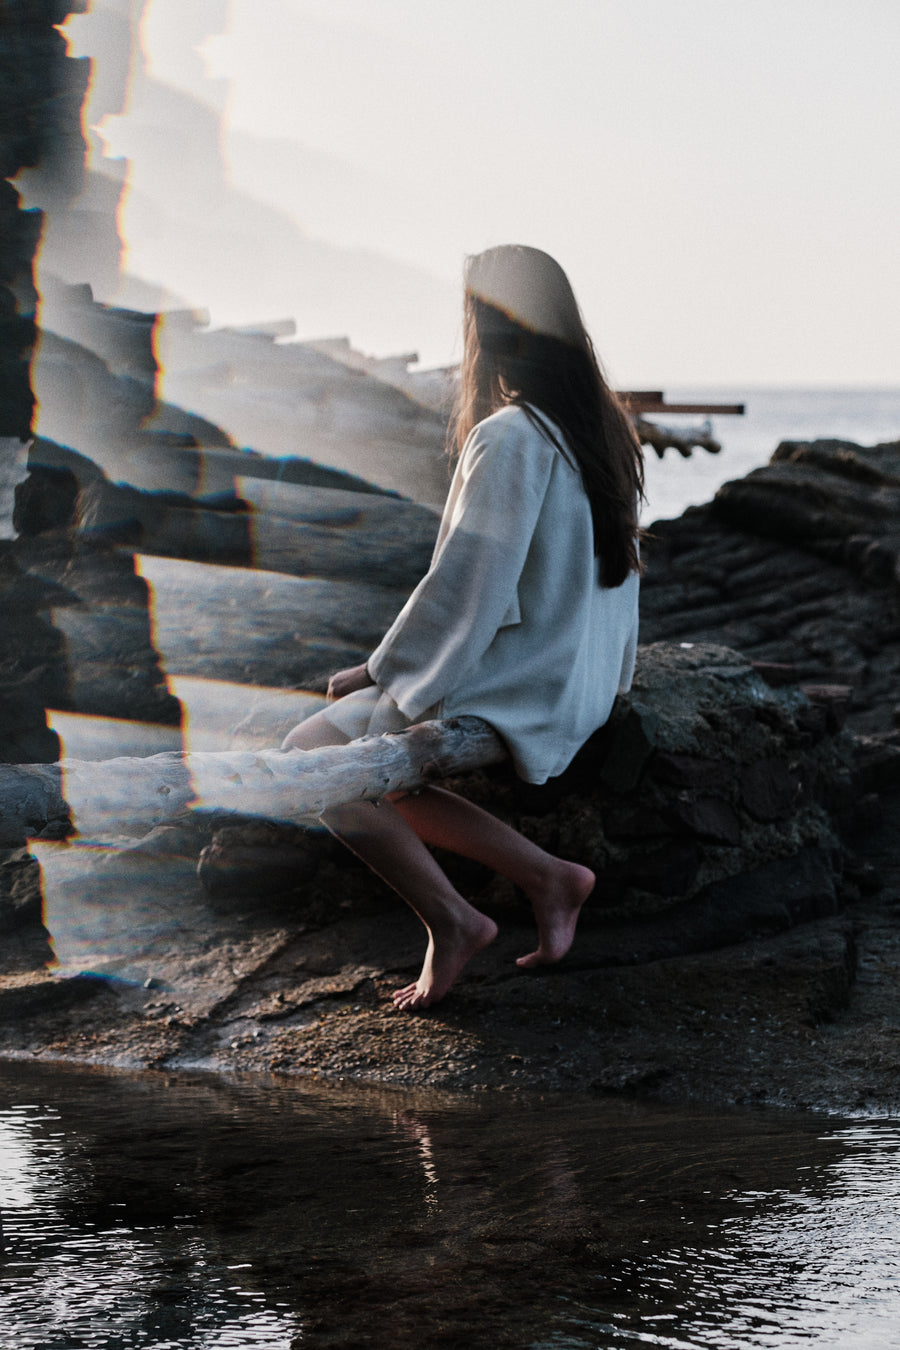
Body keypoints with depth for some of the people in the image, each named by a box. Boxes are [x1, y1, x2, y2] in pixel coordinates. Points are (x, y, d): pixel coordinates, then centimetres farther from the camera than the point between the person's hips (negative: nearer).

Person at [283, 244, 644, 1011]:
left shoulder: (509, 438, -21)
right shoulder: (603, 428, 6)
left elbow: (465, 587, -21)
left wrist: (376, 674, -8)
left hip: (516, 695, -9)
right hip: (583, 687, 9)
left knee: (310, 754, 0)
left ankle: (449, 916, -6)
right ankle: (545, 875, 8)